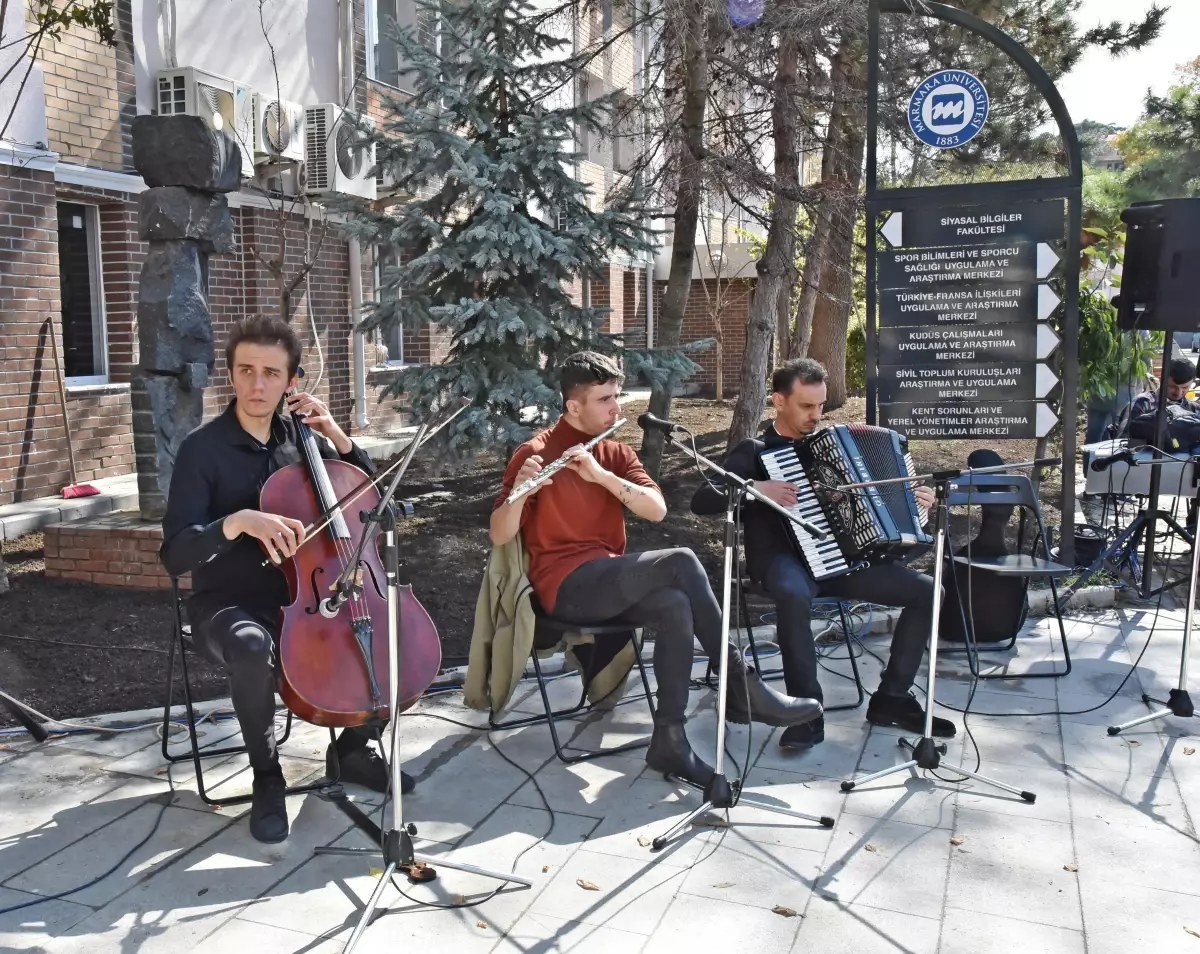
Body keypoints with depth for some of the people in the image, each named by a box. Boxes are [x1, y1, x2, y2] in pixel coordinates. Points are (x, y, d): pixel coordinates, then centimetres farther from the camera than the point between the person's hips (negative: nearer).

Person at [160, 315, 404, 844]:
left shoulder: (302, 439, 3)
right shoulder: (203, 448, -11)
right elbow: (176, 554, -17)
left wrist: (338, 437, -5)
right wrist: (238, 521, -35)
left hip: (303, 594, 5)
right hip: (228, 604, -4)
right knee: (252, 647, -38)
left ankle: (352, 747, 9)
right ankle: (267, 776, -11)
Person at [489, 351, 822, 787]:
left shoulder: (616, 452, 12)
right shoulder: (536, 454, -5)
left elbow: (657, 510, -4)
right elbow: (499, 535, -10)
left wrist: (601, 475, -18)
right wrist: (519, 491, -31)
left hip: (609, 580, 6)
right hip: (567, 587, -6)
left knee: (675, 607, -28)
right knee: (680, 562, -25)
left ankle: (670, 738, -23)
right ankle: (741, 686, -17)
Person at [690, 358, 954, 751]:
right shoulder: (754, 452, 1)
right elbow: (701, 501, -11)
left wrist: (911, 503, 10)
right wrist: (754, 489, -23)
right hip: (785, 560, -6)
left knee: (926, 589, -8)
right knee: (794, 594, -40)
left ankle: (892, 697, 1)